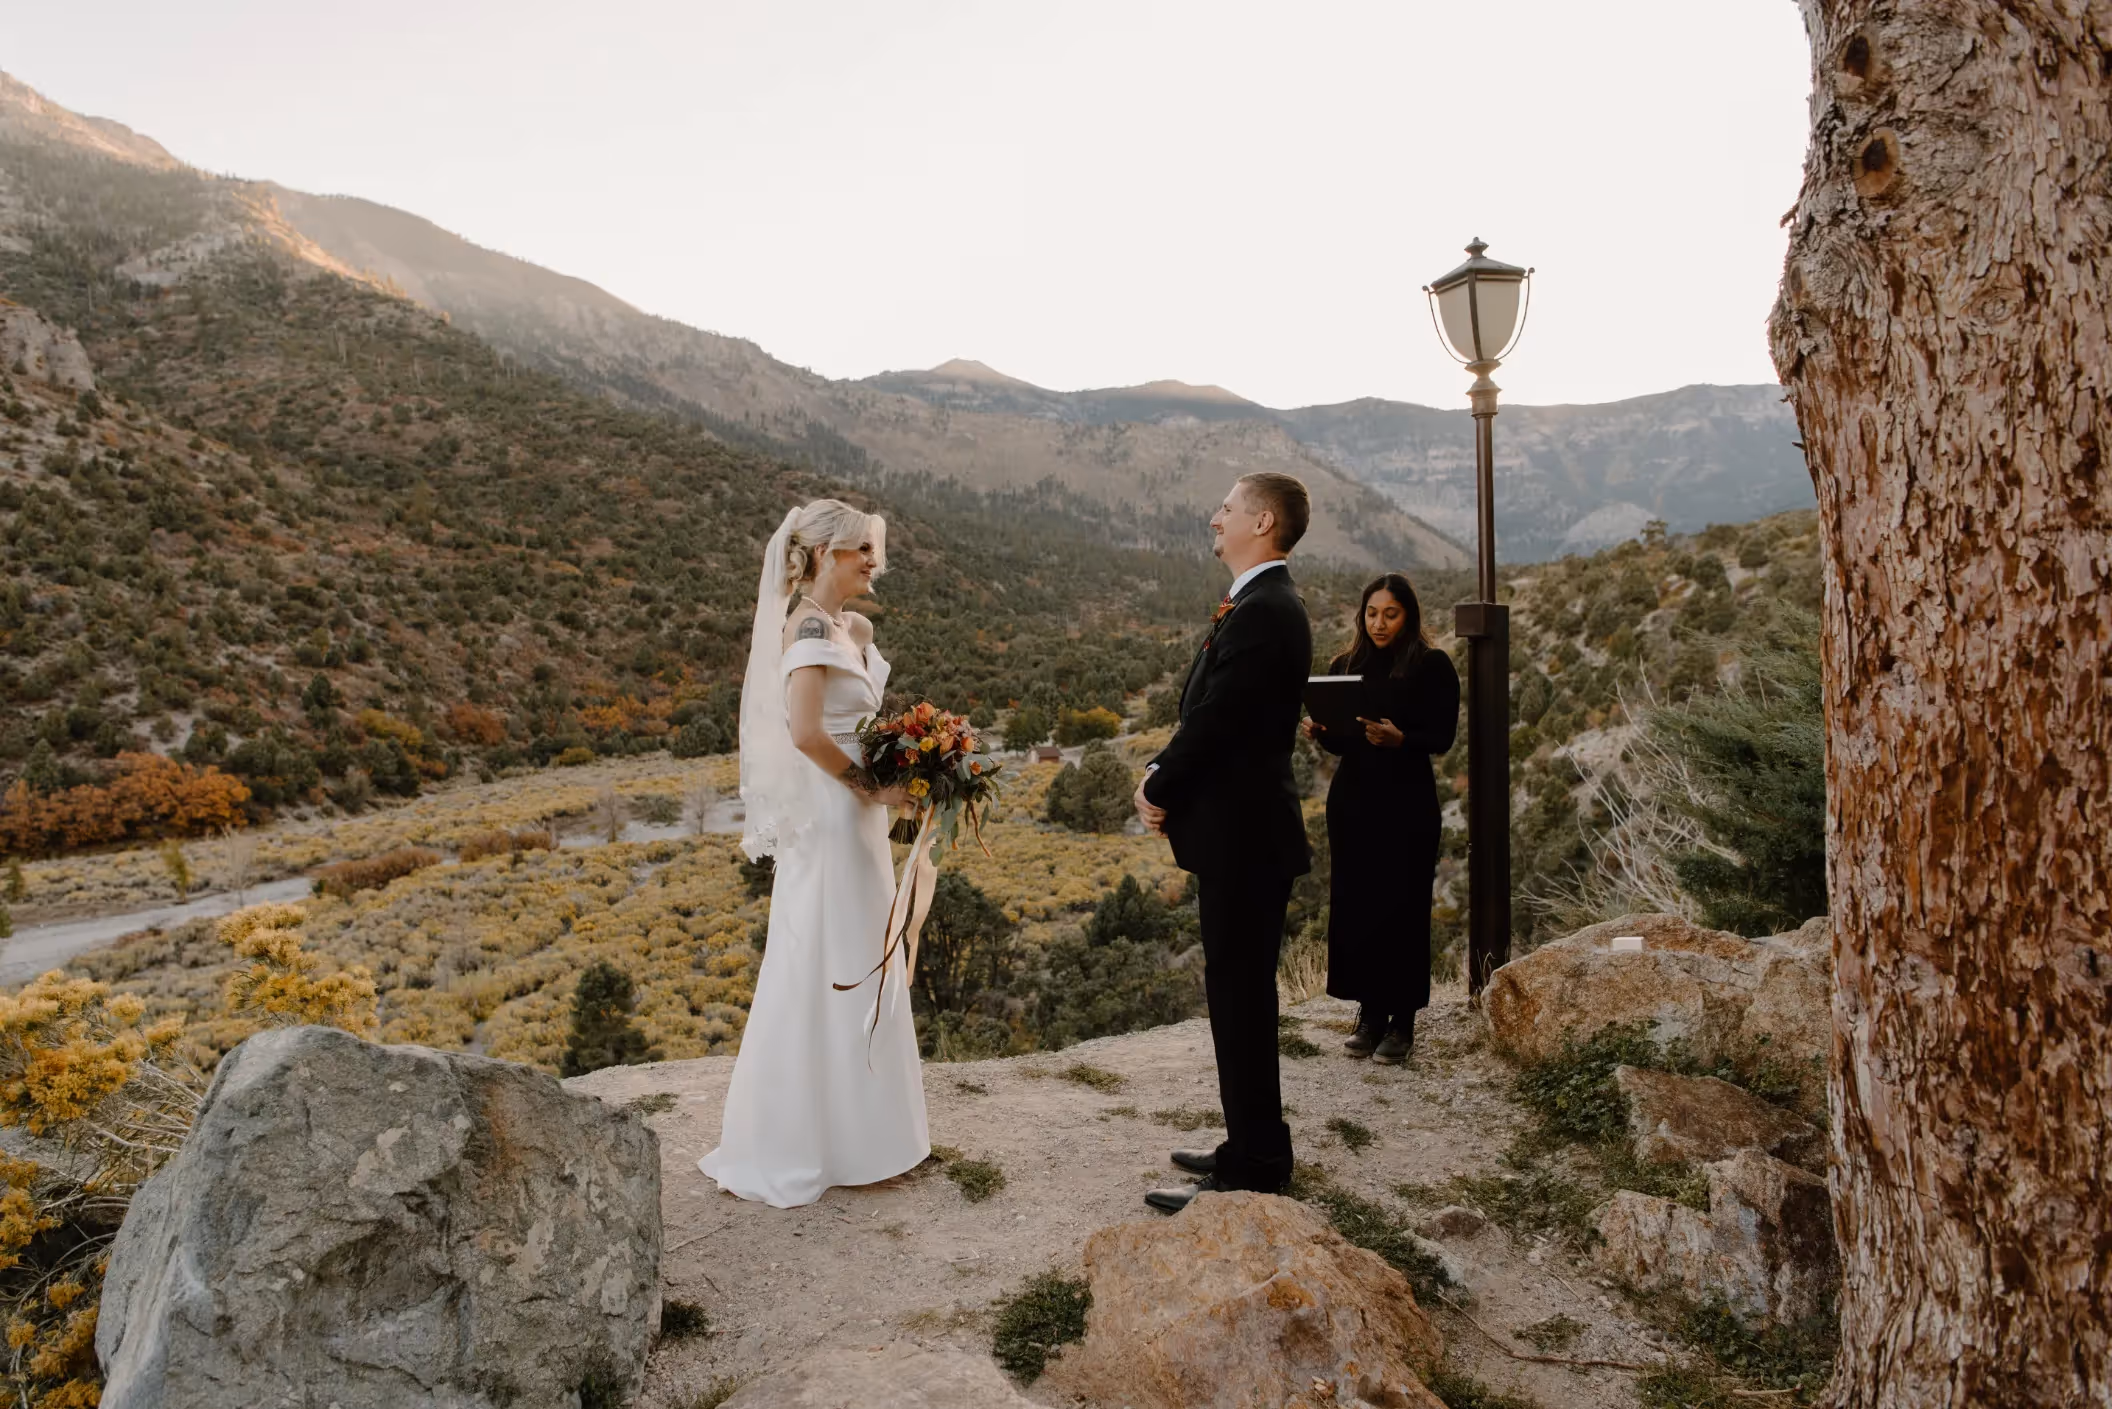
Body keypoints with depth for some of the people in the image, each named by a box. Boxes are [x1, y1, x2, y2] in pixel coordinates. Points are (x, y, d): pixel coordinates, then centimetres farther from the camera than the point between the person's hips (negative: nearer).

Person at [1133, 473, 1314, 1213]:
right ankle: (1252, 1146, 31)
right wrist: (1164, 774, 1)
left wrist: (1160, 788, -6)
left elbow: (1213, 720, -21)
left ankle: (1251, 1168, 12)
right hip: (1242, 830, 10)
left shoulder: (1262, 612, -19)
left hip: (1242, 836, -10)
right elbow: (1209, 714, 14)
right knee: (1240, 995, 18)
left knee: (1240, 999, -1)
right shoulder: (1262, 604, 14)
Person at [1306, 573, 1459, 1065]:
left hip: (1406, 803, -4)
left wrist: (1398, 738, -26)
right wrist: (1320, 731, -9)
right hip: (1351, 800, 4)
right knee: (1354, 905, 6)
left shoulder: (1432, 666, -3)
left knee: (1402, 908, 0)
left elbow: (1441, 738, -8)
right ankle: (1370, 1014, 18)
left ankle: (1402, 1021, 10)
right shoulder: (1346, 665, 10)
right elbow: (1339, 742, 12)